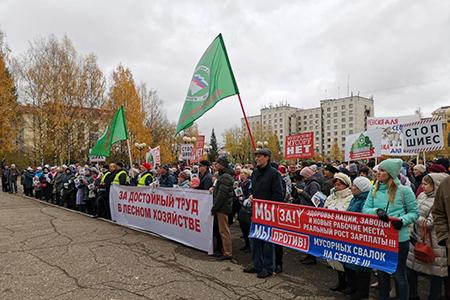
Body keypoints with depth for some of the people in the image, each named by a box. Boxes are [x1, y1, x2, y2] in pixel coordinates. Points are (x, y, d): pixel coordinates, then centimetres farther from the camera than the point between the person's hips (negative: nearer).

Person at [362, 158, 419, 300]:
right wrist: (377, 211, -19)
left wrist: (402, 220, -20)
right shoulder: (374, 190, 4)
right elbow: (365, 210, 1)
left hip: (399, 238, -4)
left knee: (398, 274, 10)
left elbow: (414, 212, -2)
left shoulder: (404, 190, -7)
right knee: (381, 273, 19)